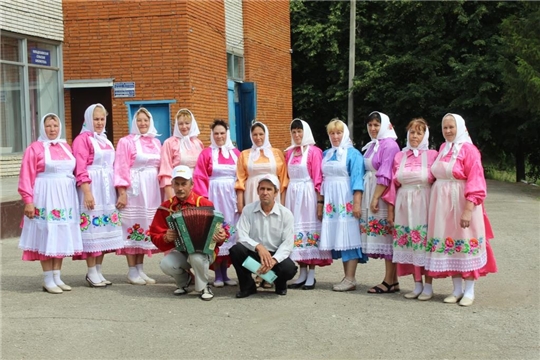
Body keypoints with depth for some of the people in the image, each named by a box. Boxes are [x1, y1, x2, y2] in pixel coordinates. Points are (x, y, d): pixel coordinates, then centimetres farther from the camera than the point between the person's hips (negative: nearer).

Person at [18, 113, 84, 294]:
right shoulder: (34, 148, -3)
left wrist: (80, 195, 6)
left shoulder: (66, 147, 13)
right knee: (46, 237, -3)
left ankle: (57, 277, 15)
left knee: (62, 236, 7)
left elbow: (73, 171, 13)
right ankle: (48, 280, 3)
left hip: (65, 197, 5)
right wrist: (28, 200, -15)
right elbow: (26, 177, -8)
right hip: (45, 198, -5)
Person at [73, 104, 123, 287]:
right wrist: (87, 192, -21)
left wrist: (117, 192, 15)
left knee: (105, 227, 7)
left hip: (107, 189, 8)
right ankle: (91, 273, 1)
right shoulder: (82, 139, -6)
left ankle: (98, 271, 14)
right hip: (92, 188, -7)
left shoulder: (106, 141, 18)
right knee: (92, 227, -6)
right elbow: (80, 169, -13)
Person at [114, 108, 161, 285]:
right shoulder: (126, 141, -2)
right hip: (134, 189, -5)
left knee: (147, 227, 7)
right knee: (133, 226, -3)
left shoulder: (156, 142, 14)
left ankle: (140, 269, 14)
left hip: (152, 190, 5)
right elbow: (121, 169, -8)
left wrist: (164, 191, 10)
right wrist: (122, 193, -16)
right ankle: (132, 271, 2)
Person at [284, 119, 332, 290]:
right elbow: (287, 177, 15)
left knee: (310, 230, -3)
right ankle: (302, 274, 13)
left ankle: (311, 275, 2)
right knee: (296, 229, 6)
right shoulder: (289, 152, 13)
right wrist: (284, 199, 9)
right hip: (292, 194, 6)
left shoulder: (314, 151, -5)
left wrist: (319, 201, -14)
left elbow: (317, 179, -9)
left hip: (308, 194, -6)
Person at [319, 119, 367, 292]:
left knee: (349, 237, -7)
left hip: (347, 201, -6)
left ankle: (350, 279, -6)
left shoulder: (353, 154, -3)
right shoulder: (326, 154, 16)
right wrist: (320, 203, 15)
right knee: (337, 238, 5)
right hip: (331, 202, 6)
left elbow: (357, 180, -10)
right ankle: (347, 277, 10)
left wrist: (357, 203, -18)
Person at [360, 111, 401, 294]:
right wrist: (370, 198, 12)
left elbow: (385, 175, -17)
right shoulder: (372, 145, 17)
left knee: (387, 236, -5)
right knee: (383, 237, 9)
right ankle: (392, 280, 14)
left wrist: (376, 197, -19)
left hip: (384, 195, -9)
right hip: (371, 193, 9)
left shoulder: (389, 145, -11)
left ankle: (389, 282, -1)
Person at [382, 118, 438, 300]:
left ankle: (428, 286, 8)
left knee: (425, 244, -2)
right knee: (409, 245, 6)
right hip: (404, 205, 4)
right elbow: (393, 184, 9)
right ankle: (417, 285, 16)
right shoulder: (399, 156, 9)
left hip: (423, 205, -4)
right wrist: (390, 209, 6)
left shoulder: (432, 155, -1)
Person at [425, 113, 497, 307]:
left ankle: (469, 291, 9)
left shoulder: (468, 150, -10)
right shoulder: (443, 148, 11)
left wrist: (468, 209, -22)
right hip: (443, 204, 6)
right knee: (448, 243, 8)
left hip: (461, 203, -6)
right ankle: (457, 289, 18)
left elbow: (475, 182, -15)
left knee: (465, 243, -1)